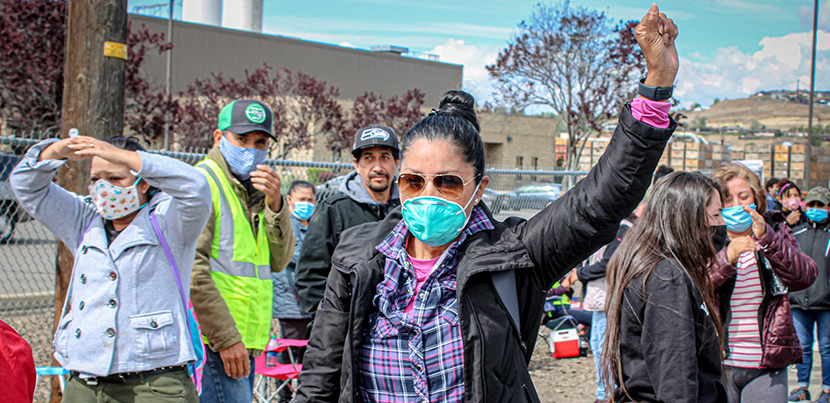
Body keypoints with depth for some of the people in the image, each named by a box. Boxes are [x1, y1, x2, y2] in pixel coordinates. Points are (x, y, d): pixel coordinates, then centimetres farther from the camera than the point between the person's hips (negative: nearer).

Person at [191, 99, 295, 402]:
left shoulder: (251, 192, 20)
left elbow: (278, 261, 11)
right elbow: (192, 269, -16)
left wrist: (274, 206, -6)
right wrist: (226, 338, -19)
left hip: (243, 344, 9)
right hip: (212, 341, -9)